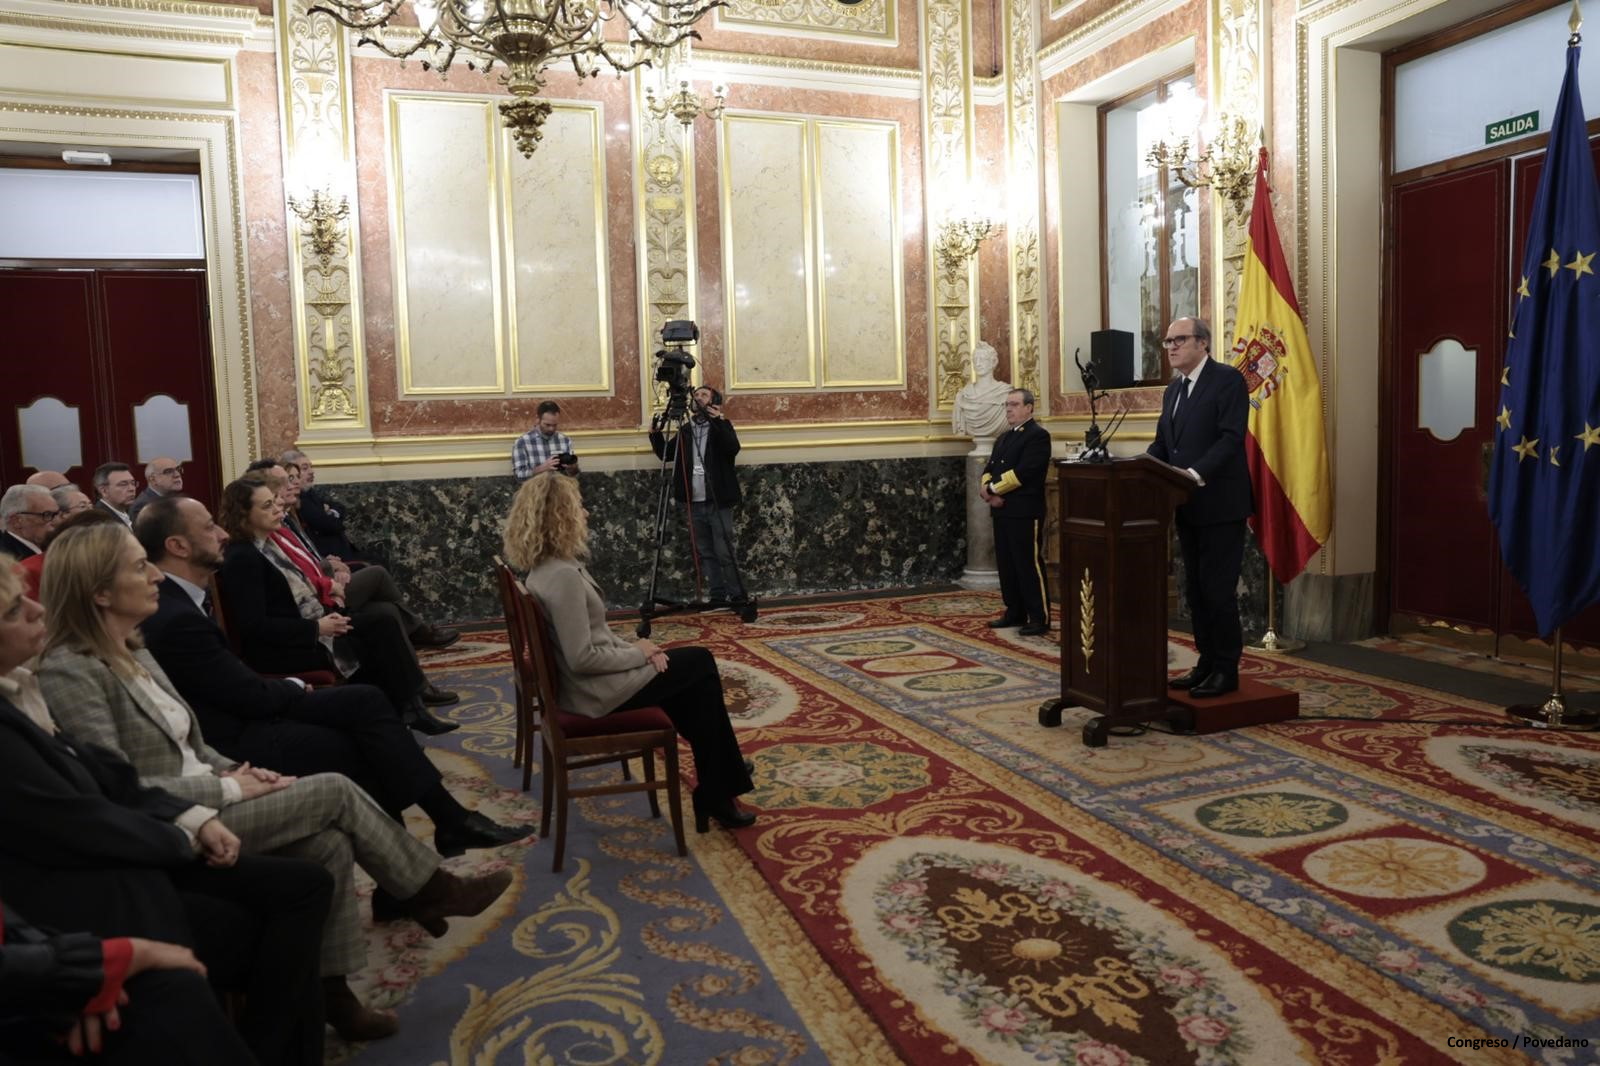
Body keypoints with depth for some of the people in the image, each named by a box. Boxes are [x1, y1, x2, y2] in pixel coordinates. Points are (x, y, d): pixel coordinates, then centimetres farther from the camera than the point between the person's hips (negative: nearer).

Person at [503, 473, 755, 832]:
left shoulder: (544, 567, 4)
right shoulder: (562, 576, -27)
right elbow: (583, 657, -27)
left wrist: (632, 646, 3)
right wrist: (637, 653, -13)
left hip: (587, 683, 9)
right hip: (597, 691, -9)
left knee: (695, 670, 18)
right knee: (701, 665, 8)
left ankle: (716, 785, 27)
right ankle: (716, 793, 20)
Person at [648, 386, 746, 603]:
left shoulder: (721, 426, 0)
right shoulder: (685, 430, 15)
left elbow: (733, 449, -18)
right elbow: (666, 454, 14)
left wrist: (719, 421, -29)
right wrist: (655, 434, -3)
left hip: (718, 502, -5)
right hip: (695, 503, 5)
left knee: (724, 552, -6)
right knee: (705, 553, 8)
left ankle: (737, 596, 2)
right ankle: (717, 596, 15)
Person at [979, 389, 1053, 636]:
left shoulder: (1038, 435, -8)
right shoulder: (1003, 438, 20)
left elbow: (1022, 473, -18)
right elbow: (989, 469, 14)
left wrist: (993, 488, -12)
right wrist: (986, 489, -7)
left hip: (1025, 512, -8)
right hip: (1001, 511, 8)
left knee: (1029, 564, -5)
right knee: (1006, 565, 11)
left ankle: (1040, 618, 0)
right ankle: (1015, 612, 21)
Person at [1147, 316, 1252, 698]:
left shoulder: (1228, 379, -8)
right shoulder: (1173, 389, 16)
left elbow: (1231, 438, -18)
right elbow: (1162, 443, 15)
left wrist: (1196, 474, -29)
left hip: (1220, 504, -8)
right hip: (1187, 506, 8)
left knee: (1218, 590, -3)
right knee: (1195, 590, 13)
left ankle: (1227, 670, 7)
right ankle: (1207, 662, 23)